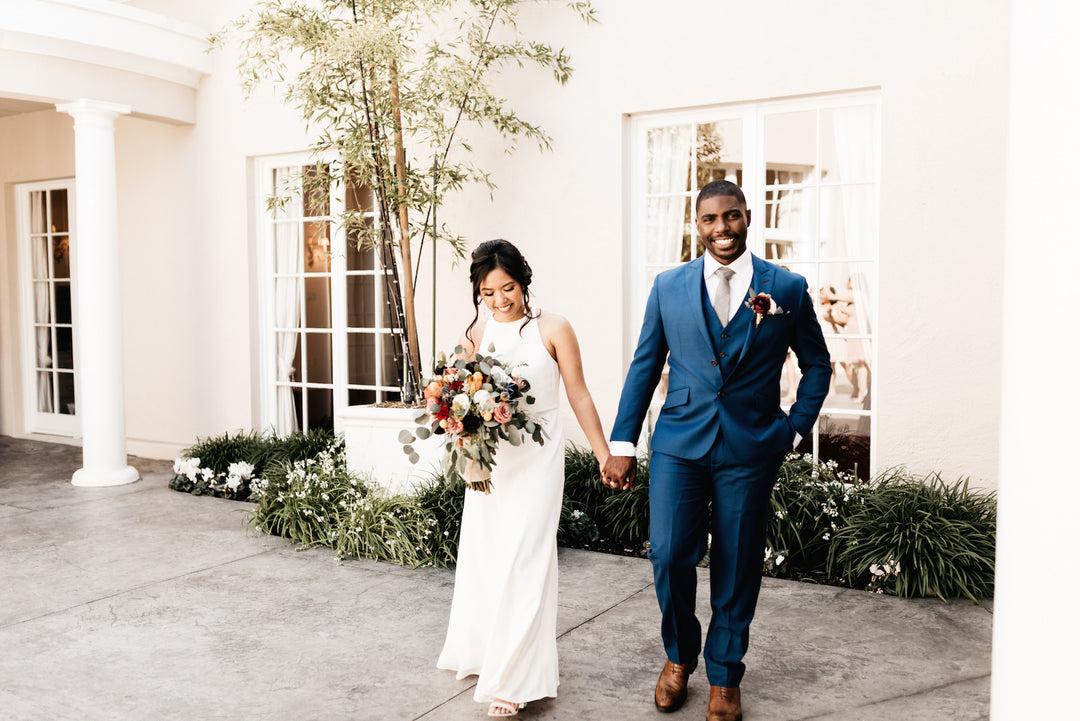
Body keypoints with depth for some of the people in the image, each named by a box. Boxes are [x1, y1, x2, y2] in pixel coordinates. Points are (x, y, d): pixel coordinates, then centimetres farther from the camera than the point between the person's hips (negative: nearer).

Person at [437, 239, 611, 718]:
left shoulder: (552, 329, -5)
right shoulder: (475, 333, 5)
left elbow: (579, 397, -1)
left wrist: (605, 456, 0)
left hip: (536, 458, -4)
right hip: (488, 458, 4)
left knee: (524, 557, -4)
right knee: (483, 551, 12)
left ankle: (516, 678, 6)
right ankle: (483, 651, 33)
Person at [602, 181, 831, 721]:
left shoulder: (788, 288, 2)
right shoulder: (668, 286, 5)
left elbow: (817, 365, 11)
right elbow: (644, 367, 7)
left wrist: (794, 431, 2)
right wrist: (621, 444, 3)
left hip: (750, 451, 0)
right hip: (679, 443, 1)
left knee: (736, 569, 8)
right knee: (669, 555, -6)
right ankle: (678, 655, 23)